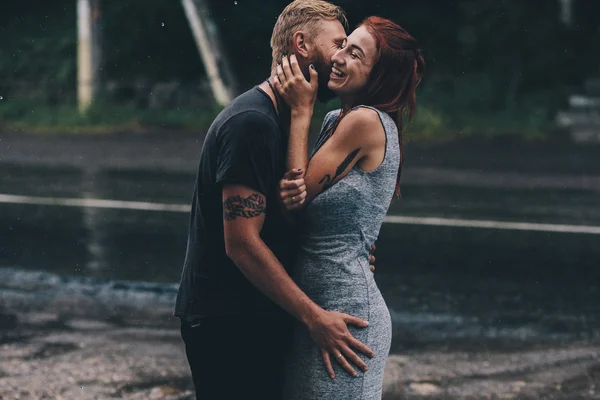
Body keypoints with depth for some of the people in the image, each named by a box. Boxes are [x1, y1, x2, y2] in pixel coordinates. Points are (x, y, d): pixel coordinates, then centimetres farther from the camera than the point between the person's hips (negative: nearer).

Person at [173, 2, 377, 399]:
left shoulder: (278, 120, 15)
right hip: (228, 322, -10)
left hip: (257, 318, 10)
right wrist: (314, 317, -21)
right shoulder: (251, 122, -18)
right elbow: (242, 243, -23)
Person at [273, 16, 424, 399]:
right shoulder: (336, 120, 12)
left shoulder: (366, 121, -15)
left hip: (346, 312, -9)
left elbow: (302, 188, -13)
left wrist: (302, 112, -7)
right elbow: (300, 197, 7)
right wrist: (292, 192, -17)